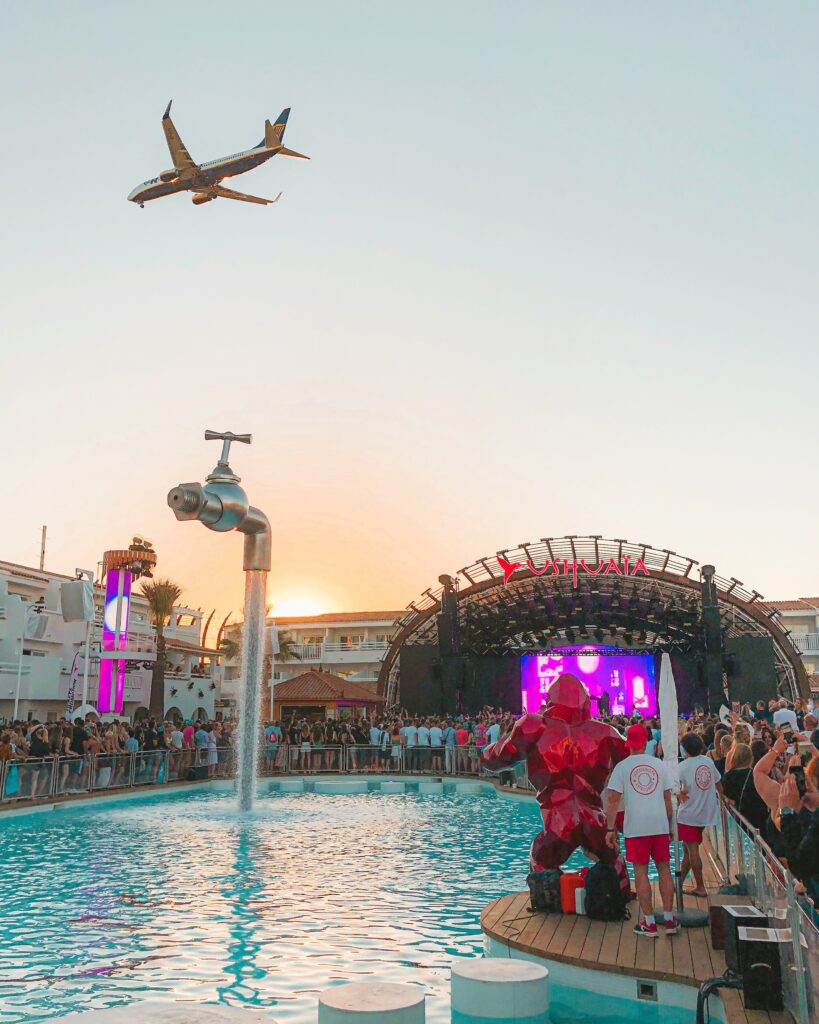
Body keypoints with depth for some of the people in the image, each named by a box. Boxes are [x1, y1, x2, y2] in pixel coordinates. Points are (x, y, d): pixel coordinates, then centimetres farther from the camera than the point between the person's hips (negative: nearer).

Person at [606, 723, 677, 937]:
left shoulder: (622, 767, -2)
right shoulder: (659, 765, 6)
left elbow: (613, 801, -5)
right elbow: (667, 799, 9)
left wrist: (611, 829, 0)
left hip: (636, 828, -3)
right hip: (660, 825, 3)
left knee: (641, 871, 4)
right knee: (664, 869, 12)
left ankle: (649, 924, 7)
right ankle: (669, 920, 18)